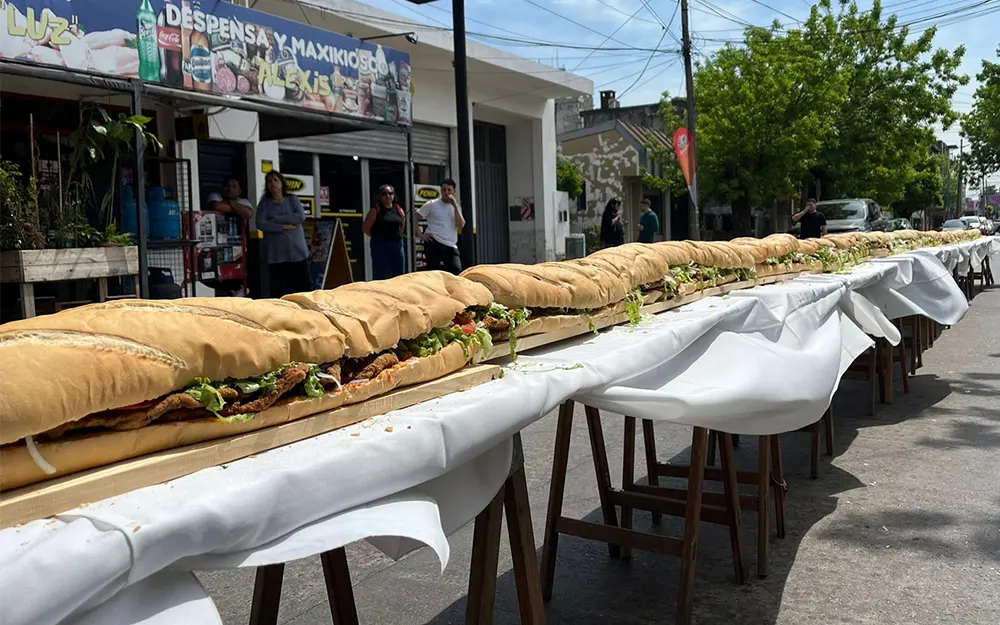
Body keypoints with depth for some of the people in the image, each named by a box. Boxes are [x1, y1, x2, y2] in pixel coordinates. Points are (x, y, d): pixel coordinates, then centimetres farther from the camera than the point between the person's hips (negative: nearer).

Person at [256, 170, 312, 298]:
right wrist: (284, 226, -14)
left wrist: (276, 219, -11)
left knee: (304, 285, -1)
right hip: (275, 254, 0)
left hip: (297, 251, 1)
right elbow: (261, 224, -8)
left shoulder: (293, 200, 10)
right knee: (279, 289, 1)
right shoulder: (264, 203, 7)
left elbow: (301, 216, -9)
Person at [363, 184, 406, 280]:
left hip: (397, 244, 5)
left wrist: (395, 236, 9)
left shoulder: (399, 210, 8)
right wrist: (378, 236, -1)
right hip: (380, 245, -5)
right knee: (380, 276, -3)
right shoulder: (375, 210, -6)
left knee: (399, 275, 9)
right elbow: (365, 228, -6)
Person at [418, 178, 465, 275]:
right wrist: (420, 234, -5)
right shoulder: (432, 205, 4)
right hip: (434, 244, -3)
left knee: (457, 272, -15)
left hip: (451, 246, 3)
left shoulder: (456, 207, 14)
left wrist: (455, 205, -6)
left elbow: (461, 225, -3)